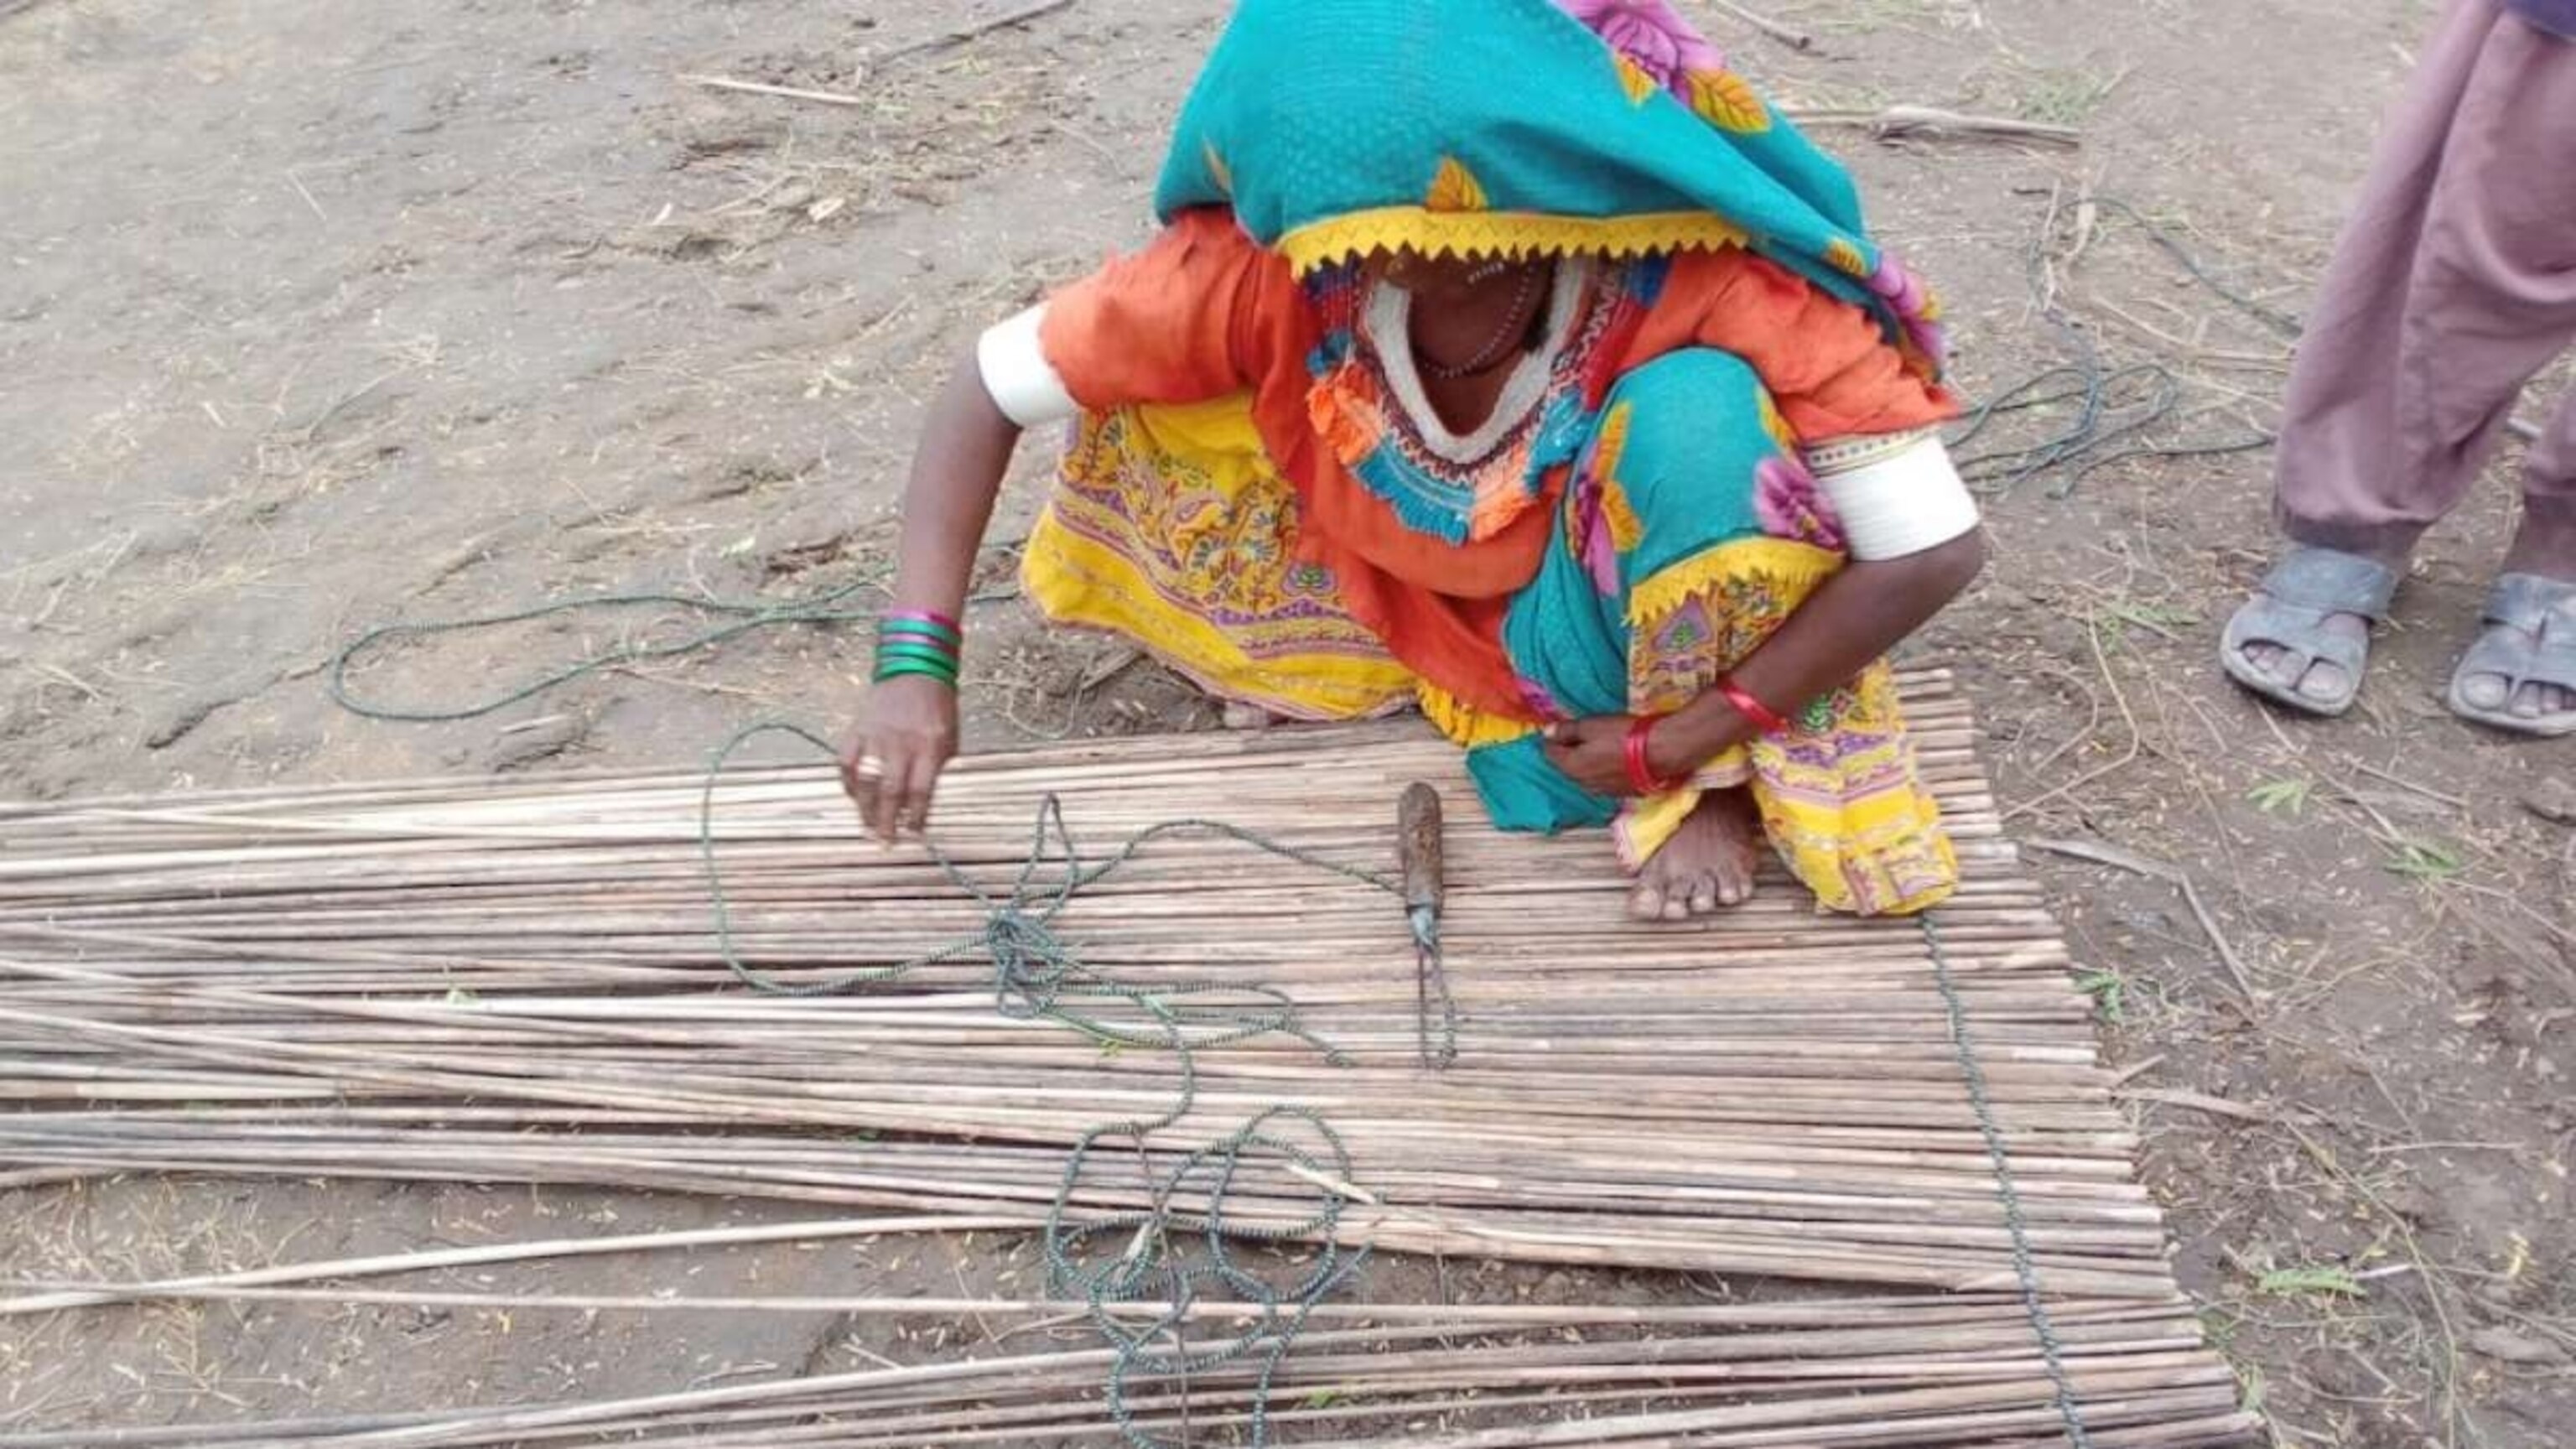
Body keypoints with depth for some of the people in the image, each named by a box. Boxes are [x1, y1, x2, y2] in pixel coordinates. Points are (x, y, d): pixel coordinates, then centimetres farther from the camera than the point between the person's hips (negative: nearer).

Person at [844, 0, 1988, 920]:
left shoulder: (1700, 276, -32)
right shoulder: (1269, 261, -25)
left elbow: (1937, 548, -31)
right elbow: (988, 391, -18)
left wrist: (1680, 747, -28)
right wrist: (916, 658, -29)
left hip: (1595, 633, -2)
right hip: (1407, 610, 3)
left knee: (1697, 409, -34)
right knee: (1144, 398, -15)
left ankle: (1712, 784, -9)